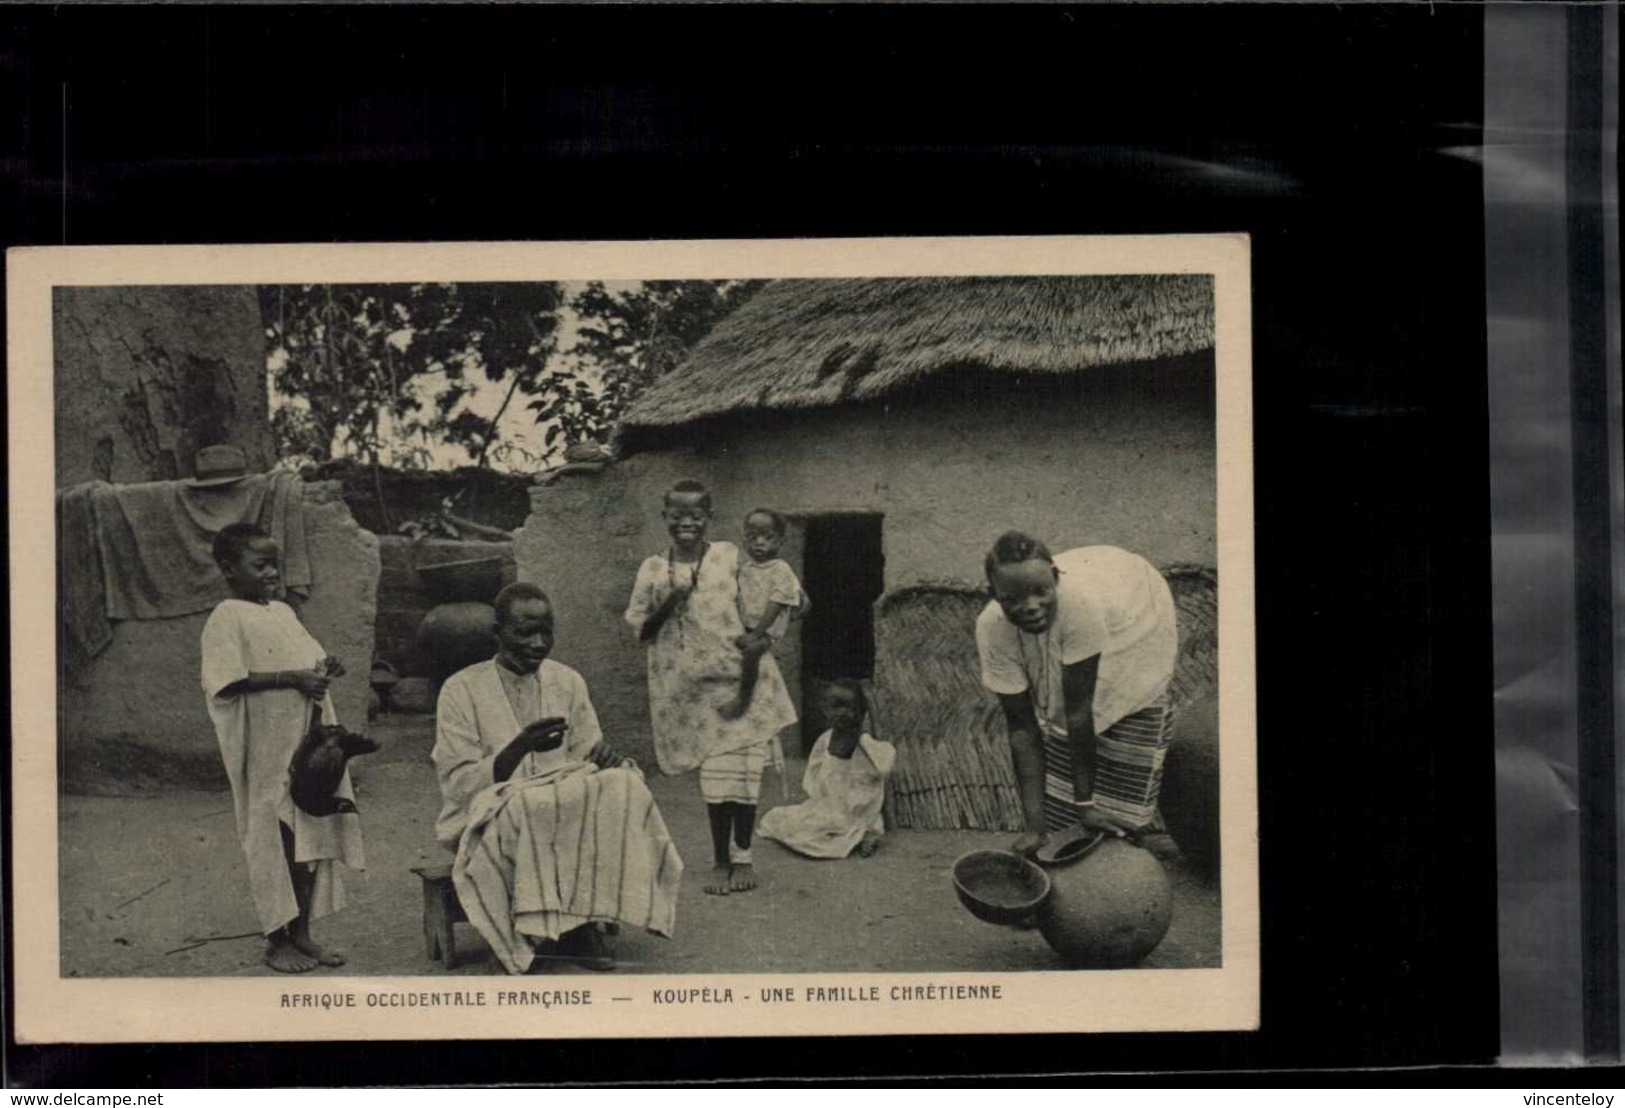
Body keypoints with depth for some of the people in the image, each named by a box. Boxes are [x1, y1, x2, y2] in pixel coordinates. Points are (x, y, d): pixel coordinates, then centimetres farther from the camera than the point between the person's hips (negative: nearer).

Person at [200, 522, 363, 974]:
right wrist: (293, 677, -21)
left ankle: (302, 933, 20)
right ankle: (277, 941, 10)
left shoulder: (284, 612, 15)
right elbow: (228, 680, -20)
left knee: (311, 835, 10)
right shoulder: (227, 618, -10)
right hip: (267, 750, -7)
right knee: (275, 840, -1)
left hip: (309, 742, 8)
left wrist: (324, 668, 1)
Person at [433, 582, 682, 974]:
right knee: (527, 807, -39)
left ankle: (583, 920, -26)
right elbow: (457, 785, -8)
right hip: (487, 816, -4)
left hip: (569, 805, 4)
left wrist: (608, 759, -16)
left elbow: (589, 758, 10)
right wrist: (517, 749, -24)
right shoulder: (461, 689, -2)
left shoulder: (568, 682, 12)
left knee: (622, 787, -27)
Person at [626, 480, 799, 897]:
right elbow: (640, 631, 4)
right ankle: (720, 860, 13)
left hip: (741, 679, -1)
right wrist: (669, 602, -12)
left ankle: (743, 857, 15)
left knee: (743, 773, 0)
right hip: (691, 688, 1)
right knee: (715, 773, 0)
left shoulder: (730, 558, -1)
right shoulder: (653, 570, 3)